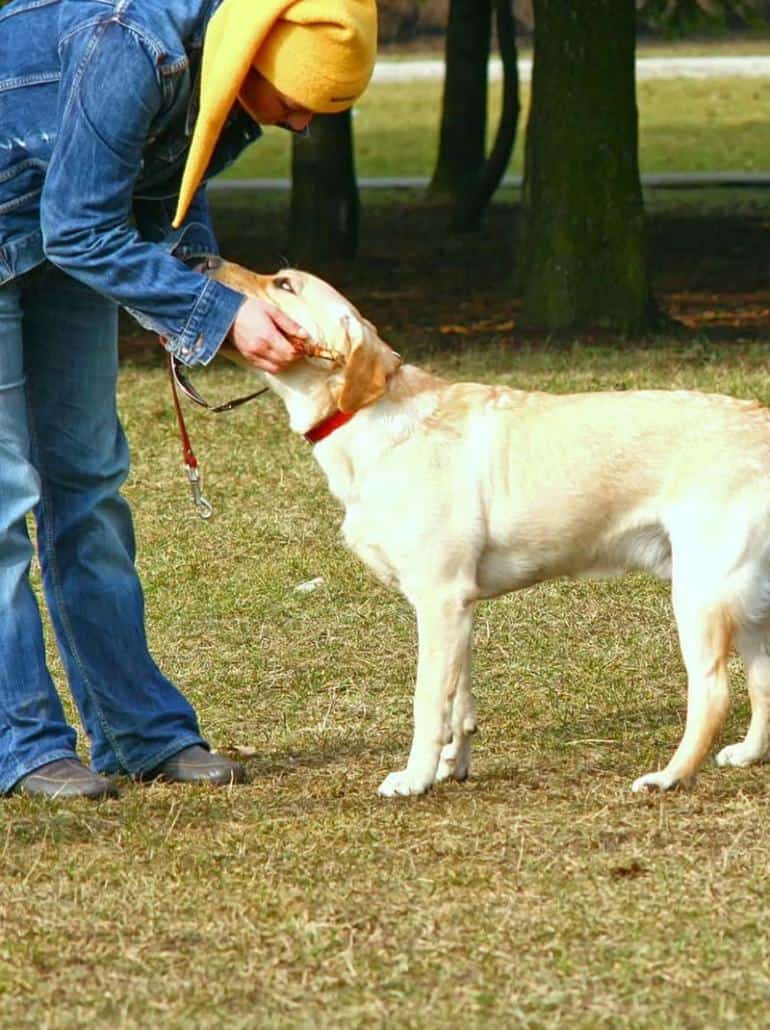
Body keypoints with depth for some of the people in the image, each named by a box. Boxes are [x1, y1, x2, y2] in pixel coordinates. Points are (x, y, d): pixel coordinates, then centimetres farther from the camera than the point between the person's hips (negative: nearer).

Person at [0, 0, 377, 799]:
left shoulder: (232, 72, -8)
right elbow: (81, 230, -29)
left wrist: (207, 279, -11)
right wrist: (219, 314, -29)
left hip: (70, 230, 8)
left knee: (86, 475, 9)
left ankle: (140, 728, 12)